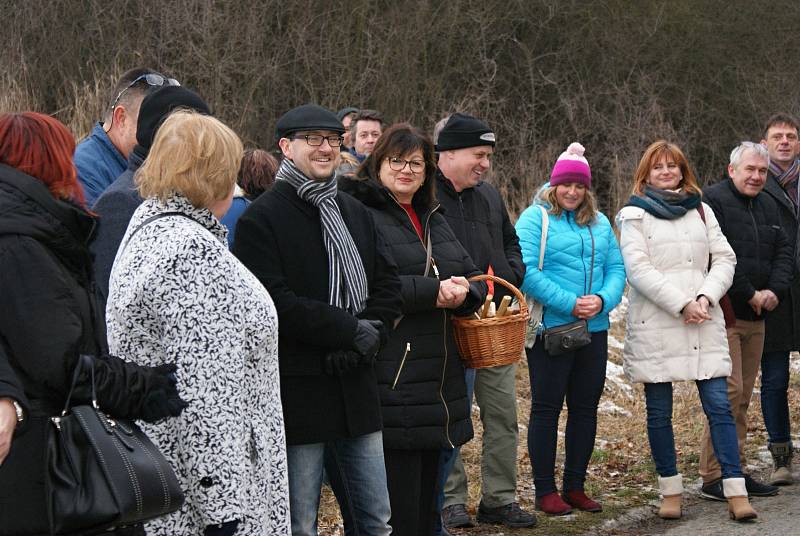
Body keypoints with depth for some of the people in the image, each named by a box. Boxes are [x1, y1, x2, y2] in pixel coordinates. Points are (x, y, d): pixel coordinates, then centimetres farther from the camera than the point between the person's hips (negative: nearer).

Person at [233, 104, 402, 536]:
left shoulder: (355, 213, 15)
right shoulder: (261, 219, -7)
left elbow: (388, 286, 11)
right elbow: (274, 302, -17)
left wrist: (370, 335, -7)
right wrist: (351, 329, -16)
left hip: (355, 384, 6)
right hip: (297, 391, -6)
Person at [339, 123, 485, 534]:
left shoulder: (433, 221, 22)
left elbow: (473, 278, 18)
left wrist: (463, 292, -6)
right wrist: (431, 292, -19)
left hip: (438, 378, 9)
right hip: (390, 378, -8)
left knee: (425, 498, 14)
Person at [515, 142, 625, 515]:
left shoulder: (599, 223, 13)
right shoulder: (534, 218, -5)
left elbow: (616, 269, 8)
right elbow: (527, 271, -16)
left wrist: (603, 300, -13)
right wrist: (569, 304, -20)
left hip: (594, 330, 6)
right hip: (550, 328, -6)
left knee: (586, 407, 10)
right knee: (546, 407, 1)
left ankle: (575, 487, 20)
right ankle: (545, 490, 9)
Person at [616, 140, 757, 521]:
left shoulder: (701, 211, 15)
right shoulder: (635, 215, 3)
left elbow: (724, 259, 9)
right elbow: (638, 269, -8)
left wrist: (706, 298, -8)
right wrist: (683, 305, -14)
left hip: (703, 324, 3)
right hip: (655, 326, -2)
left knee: (719, 405, -4)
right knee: (659, 413, 3)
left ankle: (736, 493, -5)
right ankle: (670, 492, 13)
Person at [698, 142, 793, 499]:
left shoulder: (768, 207, 18)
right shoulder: (713, 200, -8)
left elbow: (784, 252, 13)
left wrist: (774, 290, -6)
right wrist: (750, 295, -15)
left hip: (756, 316, 8)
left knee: (744, 396, 11)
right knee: (729, 392, -12)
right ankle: (713, 477, -7)